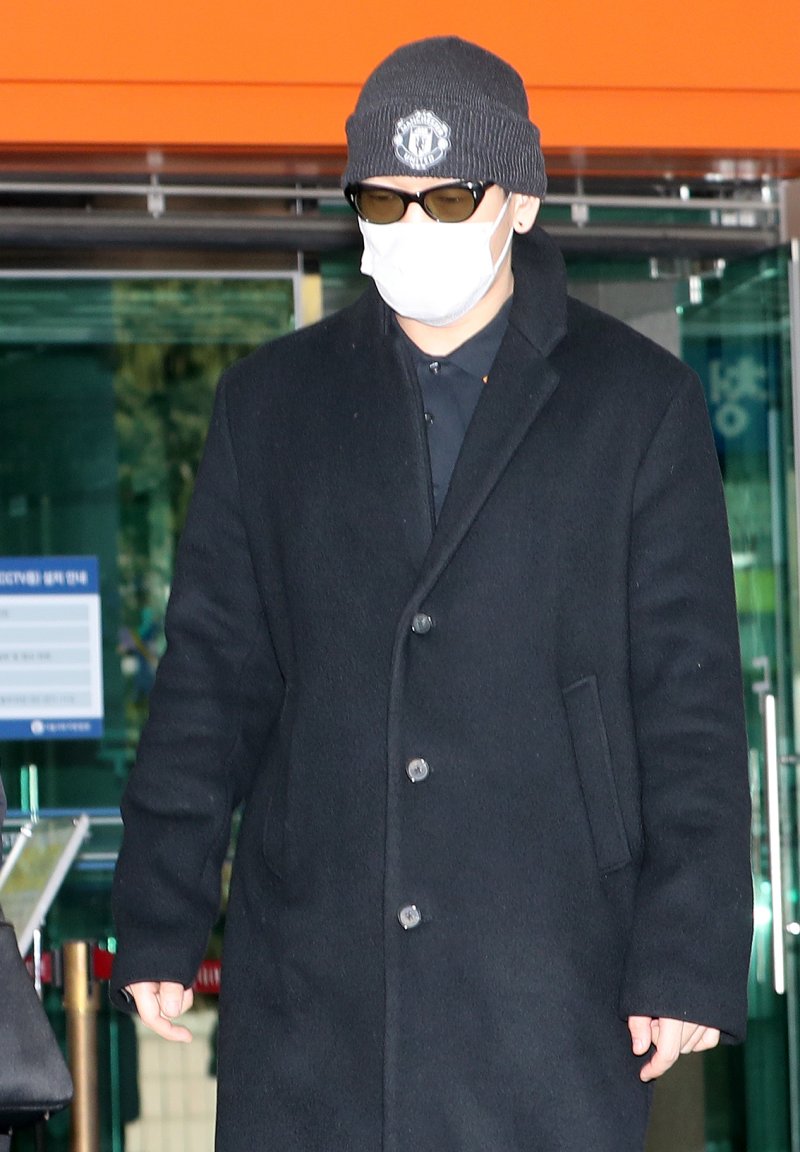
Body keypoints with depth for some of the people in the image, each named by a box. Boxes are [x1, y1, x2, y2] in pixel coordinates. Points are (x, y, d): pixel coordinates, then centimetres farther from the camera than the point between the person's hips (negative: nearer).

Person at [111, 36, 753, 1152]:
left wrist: (686, 958, -4)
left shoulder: (637, 401, 3)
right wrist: (160, 921, 7)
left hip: (548, 977, -2)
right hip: (308, 977, 2)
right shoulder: (271, 400, 11)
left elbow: (691, 698, 1)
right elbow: (210, 671, 11)